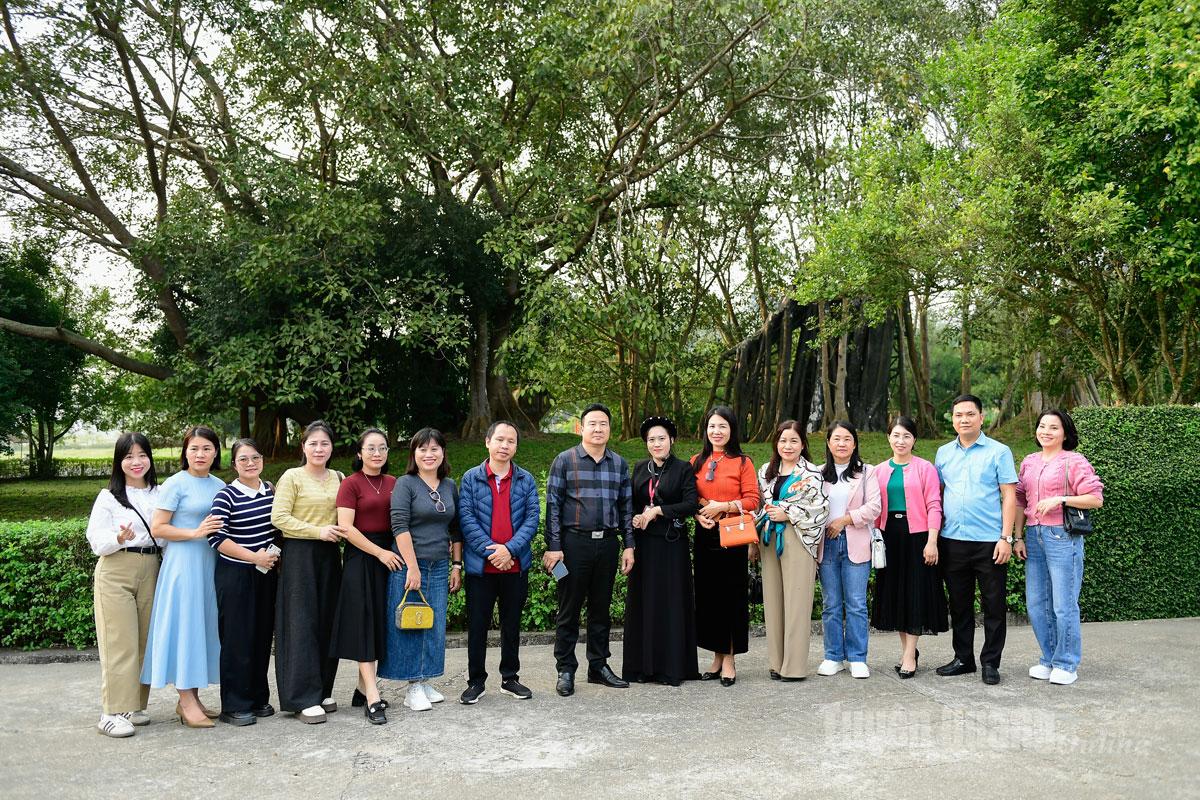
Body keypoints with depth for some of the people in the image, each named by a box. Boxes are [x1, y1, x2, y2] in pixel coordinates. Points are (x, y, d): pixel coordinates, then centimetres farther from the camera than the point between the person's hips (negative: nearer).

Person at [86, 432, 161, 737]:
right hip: (116, 572, -4)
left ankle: (135, 705, 16)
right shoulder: (108, 497, 0)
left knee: (144, 641, 5)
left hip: (150, 571, 4)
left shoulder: (159, 494, 10)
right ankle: (112, 713, -3)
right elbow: (96, 541, -3)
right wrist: (119, 538, -22)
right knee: (119, 643, -7)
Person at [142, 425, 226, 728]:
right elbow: (157, 528, -9)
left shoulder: (219, 485, 12)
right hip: (183, 562, -6)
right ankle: (186, 702, 2)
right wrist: (195, 533, -17)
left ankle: (191, 698, 19)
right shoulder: (176, 484, -6)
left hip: (210, 563, 6)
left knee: (204, 626, 9)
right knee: (185, 625, -4)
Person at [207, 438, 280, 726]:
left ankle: (258, 698, 22)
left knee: (263, 636, 10)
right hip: (235, 575, -6)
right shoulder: (226, 496, -10)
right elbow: (216, 538, -17)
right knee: (237, 639, -2)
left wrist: (275, 551, 3)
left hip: (266, 574, 6)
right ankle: (234, 705, 8)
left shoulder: (271, 491, 7)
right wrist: (254, 557, -18)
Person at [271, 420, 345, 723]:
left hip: (329, 556, 5)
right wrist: (318, 531, -15)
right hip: (299, 555, -5)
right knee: (302, 623, -3)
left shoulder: (338, 479, 12)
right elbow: (279, 518, -12)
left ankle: (322, 691, 19)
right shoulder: (292, 477, -4)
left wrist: (340, 534, 3)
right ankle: (303, 698, 2)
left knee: (327, 622, 8)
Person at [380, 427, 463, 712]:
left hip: (439, 567, 5)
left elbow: (456, 529, 14)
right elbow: (399, 526, -14)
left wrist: (457, 566, 9)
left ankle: (425, 682, 21)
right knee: (409, 625, 2)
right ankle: (413, 687, 11)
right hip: (408, 565, -5)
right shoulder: (405, 484, -6)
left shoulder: (449, 486, 10)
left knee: (434, 625, 9)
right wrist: (412, 568, -18)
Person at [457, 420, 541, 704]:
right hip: (480, 566, -2)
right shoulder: (471, 478, 0)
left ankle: (510, 678, 24)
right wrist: (490, 551, -15)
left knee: (512, 625, 12)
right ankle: (476, 681, 17)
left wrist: (510, 549, -15)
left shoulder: (526, 480, 5)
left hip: (516, 565, 2)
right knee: (477, 626, 5)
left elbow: (533, 518, -2)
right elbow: (466, 519, -7)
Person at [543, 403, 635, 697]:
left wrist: (629, 546, 8)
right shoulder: (565, 460, -1)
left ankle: (599, 666, 22)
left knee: (601, 607, 11)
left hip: (608, 543, 4)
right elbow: (553, 505, -3)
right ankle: (565, 670, 12)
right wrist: (553, 547, -9)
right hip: (574, 543, -3)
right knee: (569, 609, 2)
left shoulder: (619, 464, 10)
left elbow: (626, 507, 13)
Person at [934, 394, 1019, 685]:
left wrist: (1006, 537, -11)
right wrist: (933, 536, 6)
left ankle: (990, 663, 14)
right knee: (959, 605, 12)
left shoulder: (999, 452, -1)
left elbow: (1009, 496, -3)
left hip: (989, 541, -4)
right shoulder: (943, 453, 11)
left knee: (993, 605, 3)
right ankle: (963, 659, 23)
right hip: (951, 541, 4)